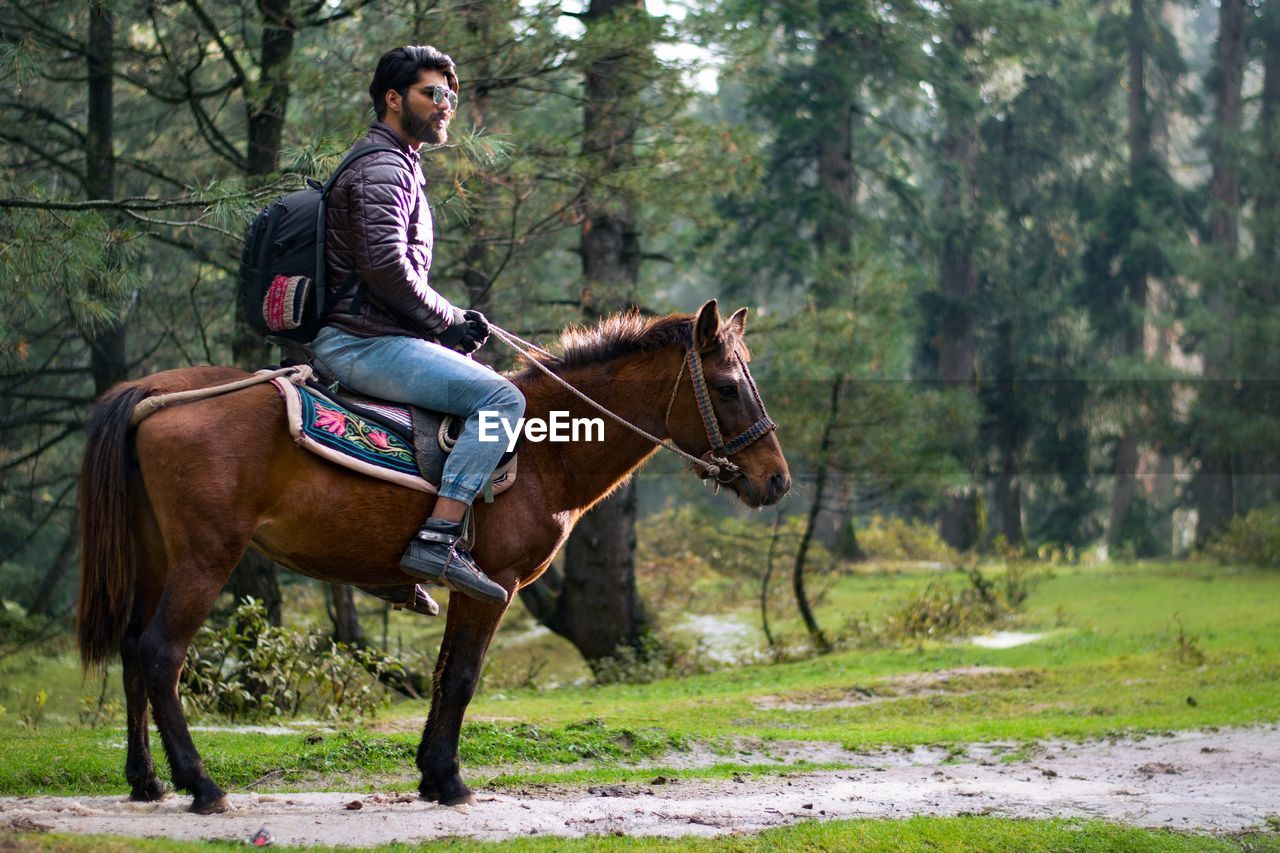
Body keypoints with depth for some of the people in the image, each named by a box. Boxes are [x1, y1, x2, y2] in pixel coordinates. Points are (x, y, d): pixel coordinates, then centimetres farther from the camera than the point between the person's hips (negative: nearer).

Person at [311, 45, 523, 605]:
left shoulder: (402, 166, 24)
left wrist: (452, 322, 12)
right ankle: (437, 540, -31)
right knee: (500, 399, -22)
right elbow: (386, 269, -23)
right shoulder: (381, 170, -11)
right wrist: (449, 321, -11)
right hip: (363, 342, -11)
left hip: (368, 338, 11)